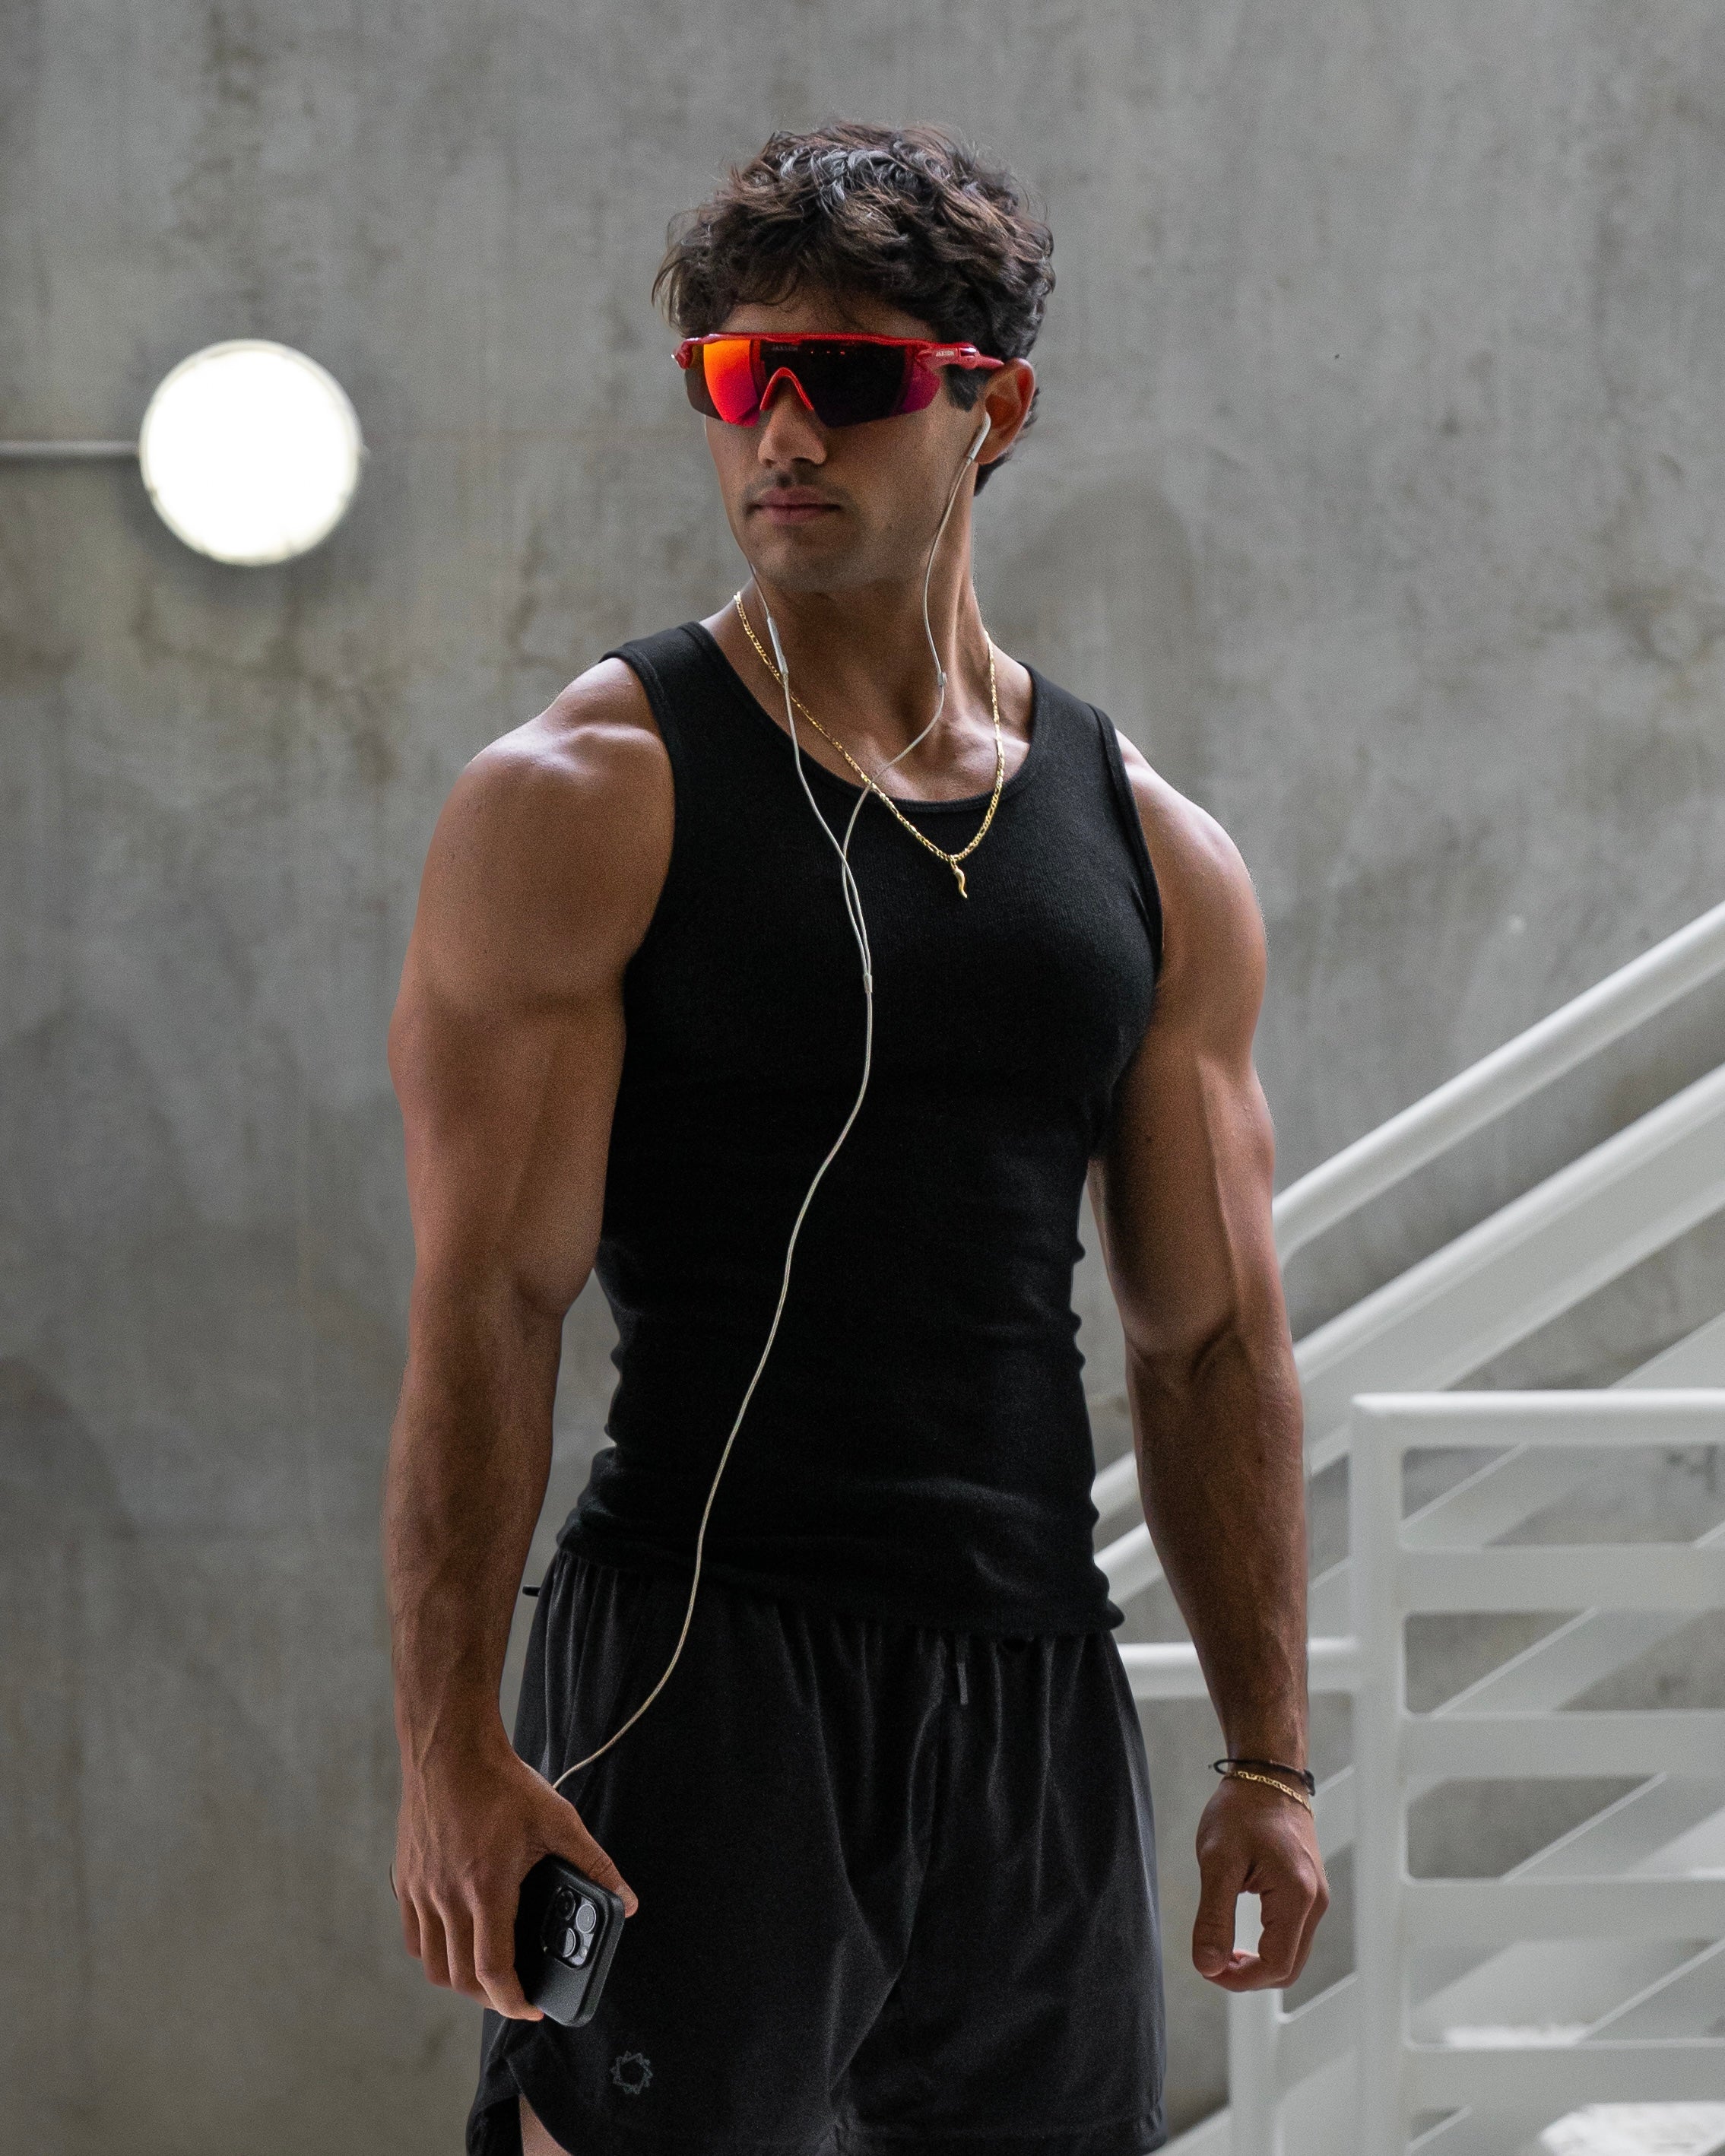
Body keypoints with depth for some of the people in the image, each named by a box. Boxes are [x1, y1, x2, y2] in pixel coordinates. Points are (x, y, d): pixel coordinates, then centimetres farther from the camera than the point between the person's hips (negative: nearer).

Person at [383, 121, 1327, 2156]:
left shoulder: (1157, 857, 11)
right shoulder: (579, 801, -2)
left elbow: (1213, 1341, 15)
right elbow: (483, 1307, -8)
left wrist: (1269, 1757, 9)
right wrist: (447, 1743, -16)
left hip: (1039, 1687, 5)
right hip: (699, 1660, -4)